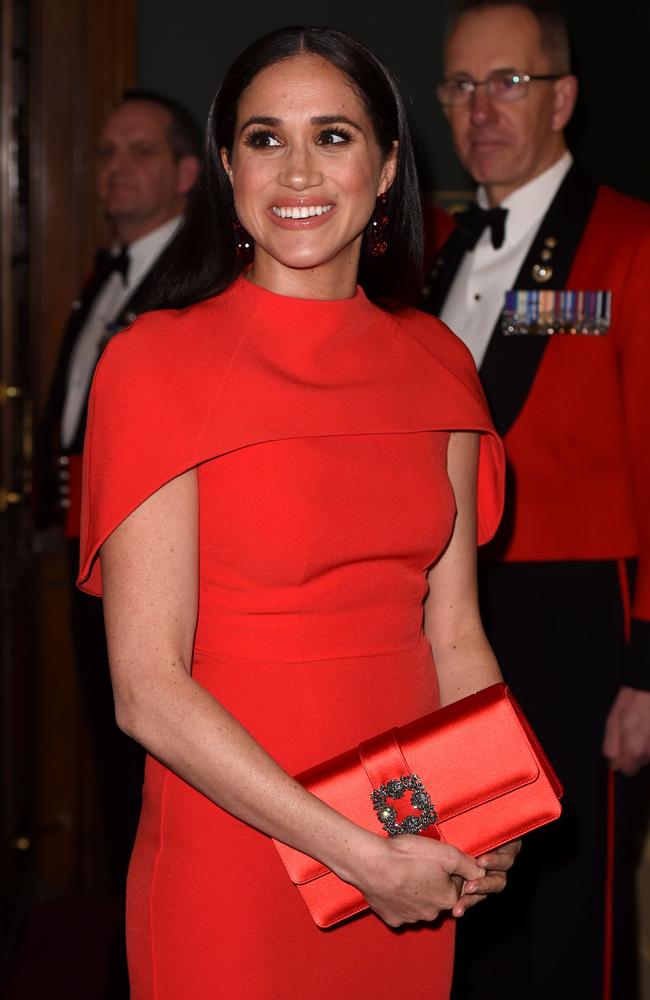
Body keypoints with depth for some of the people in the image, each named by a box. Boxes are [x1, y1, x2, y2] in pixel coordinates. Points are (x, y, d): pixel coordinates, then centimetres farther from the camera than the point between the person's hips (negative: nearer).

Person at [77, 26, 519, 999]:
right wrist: (359, 855, -19)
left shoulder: (436, 363, 4)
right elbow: (148, 689, -15)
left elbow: (453, 635, 6)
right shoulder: (156, 363, -11)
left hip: (417, 868, 5)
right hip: (233, 860, -4)